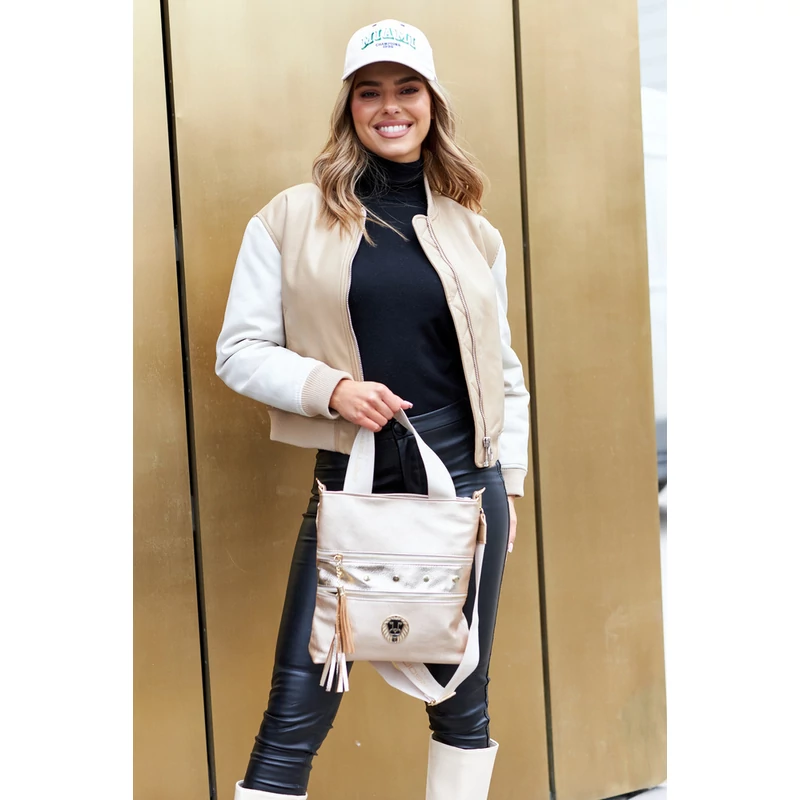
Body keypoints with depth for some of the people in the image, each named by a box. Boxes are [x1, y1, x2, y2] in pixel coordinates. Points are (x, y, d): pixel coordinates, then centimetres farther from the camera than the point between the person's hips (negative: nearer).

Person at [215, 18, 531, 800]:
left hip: (465, 481, 3)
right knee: (296, 712, -3)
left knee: (463, 699, 11)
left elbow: (503, 370, 14)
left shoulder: (473, 233, 9)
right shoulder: (291, 219, 1)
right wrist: (331, 388, -16)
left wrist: (509, 484, 8)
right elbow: (239, 351, 0)